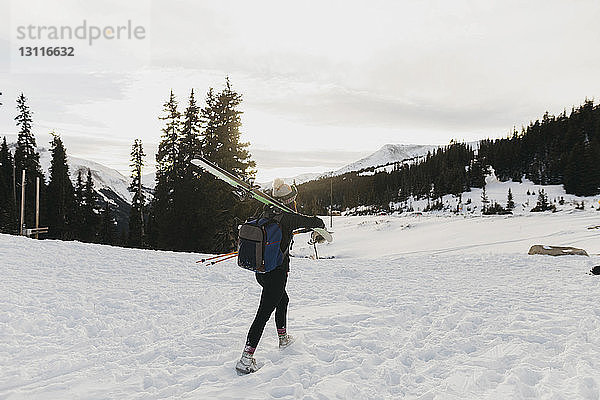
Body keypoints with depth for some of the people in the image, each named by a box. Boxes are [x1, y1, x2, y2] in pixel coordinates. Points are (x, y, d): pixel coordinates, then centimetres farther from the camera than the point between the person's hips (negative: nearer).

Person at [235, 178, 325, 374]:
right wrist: (320, 227, 13)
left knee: (282, 300, 29)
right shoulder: (289, 218, -16)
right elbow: (315, 222, -10)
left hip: (260, 272, 8)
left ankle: (283, 338, 44)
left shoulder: (265, 215, 3)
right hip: (277, 274, -8)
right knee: (263, 314, -4)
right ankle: (246, 358, -2)